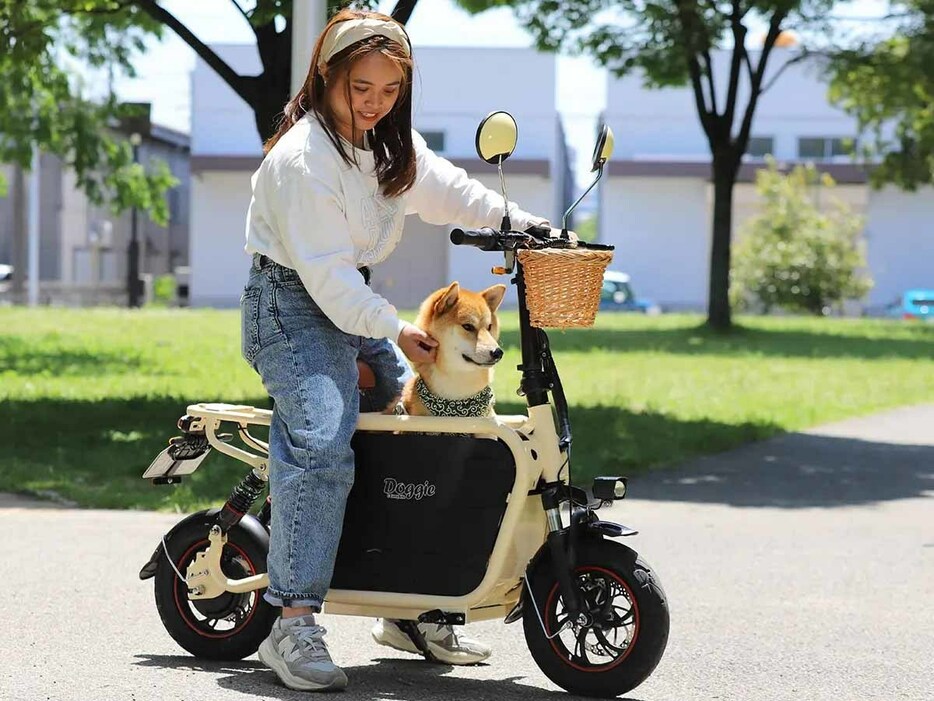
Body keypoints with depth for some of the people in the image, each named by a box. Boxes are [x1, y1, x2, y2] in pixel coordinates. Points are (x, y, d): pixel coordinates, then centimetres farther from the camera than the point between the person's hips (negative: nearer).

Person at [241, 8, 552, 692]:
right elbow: (324, 270, -23)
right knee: (323, 446, -27)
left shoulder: (392, 142, 7)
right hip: (293, 305, -9)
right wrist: (394, 330, -26)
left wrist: (521, 222, 4)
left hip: (356, 301, 9)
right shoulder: (302, 157, -20)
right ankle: (292, 622, -29)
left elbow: (446, 189, 18)